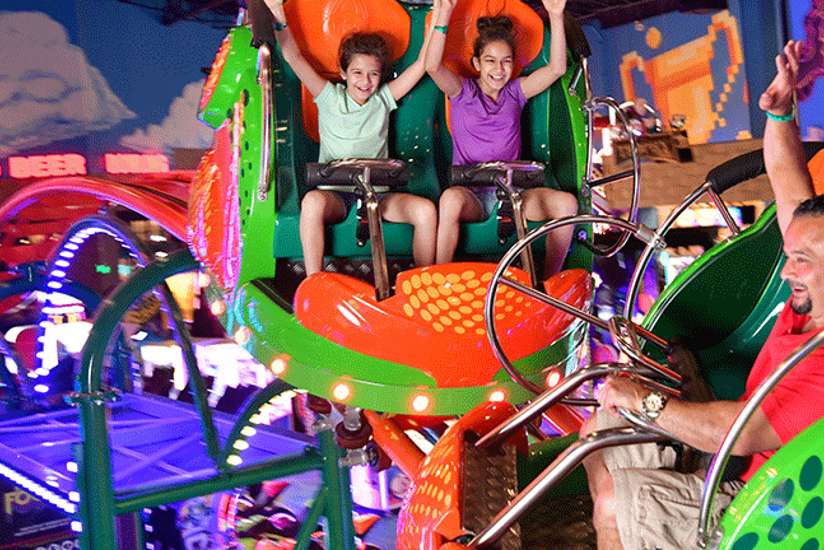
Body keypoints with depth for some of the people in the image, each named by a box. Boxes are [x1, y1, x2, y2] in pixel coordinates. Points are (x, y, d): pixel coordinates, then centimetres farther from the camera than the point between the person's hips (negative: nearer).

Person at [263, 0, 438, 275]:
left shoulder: (384, 98, 11)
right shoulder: (330, 97, 7)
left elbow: (424, 62, 6)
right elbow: (293, 57, -1)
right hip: (335, 192, -2)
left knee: (426, 210, -26)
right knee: (312, 201, -37)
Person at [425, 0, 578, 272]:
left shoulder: (515, 92, 14)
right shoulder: (463, 92, 6)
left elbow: (557, 68, 1)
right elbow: (433, 67, -13)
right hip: (469, 190, -3)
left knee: (566, 203, -24)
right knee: (450, 198, -40)